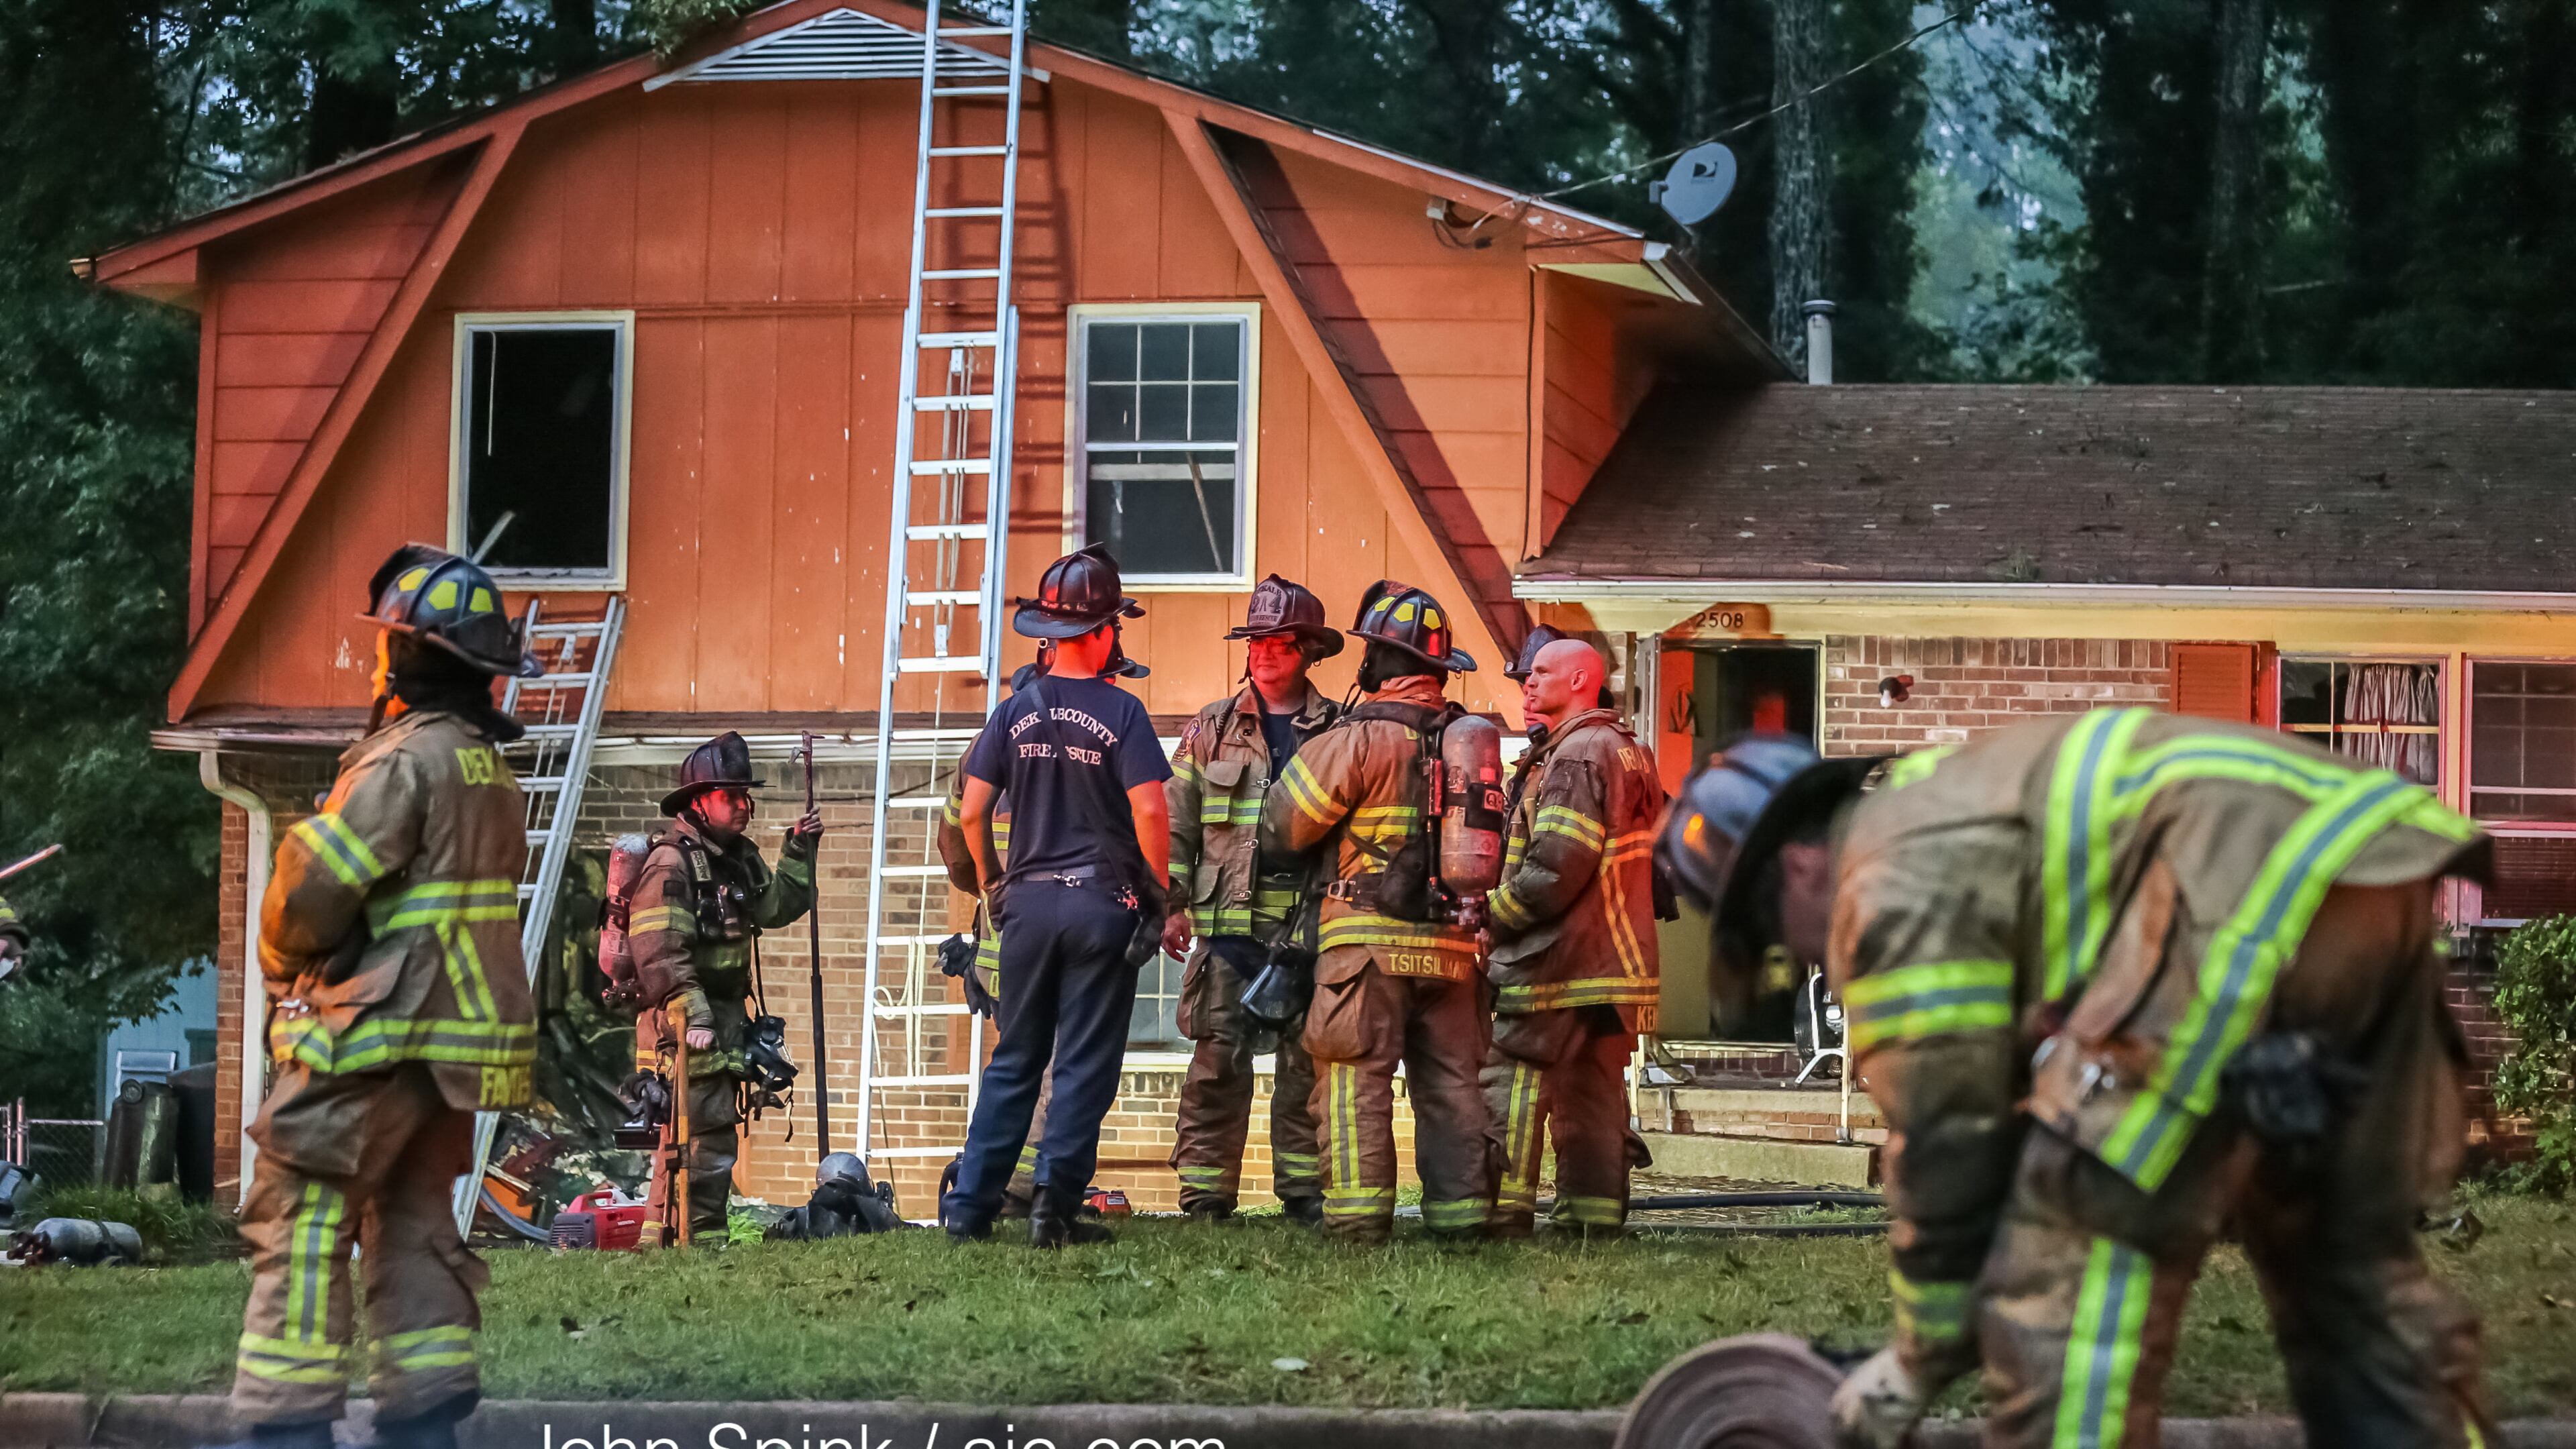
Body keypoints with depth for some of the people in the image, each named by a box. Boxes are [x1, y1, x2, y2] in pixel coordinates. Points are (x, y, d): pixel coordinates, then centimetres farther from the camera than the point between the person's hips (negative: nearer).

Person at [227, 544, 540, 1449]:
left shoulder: (406, 758, -15)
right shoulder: (490, 766, 14)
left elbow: (314, 889, -17)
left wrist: (283, 964, 4)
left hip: (378, 1038, -9)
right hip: (457, 1036, 9)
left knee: (302, 1223, -7)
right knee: (414, 1224, 13)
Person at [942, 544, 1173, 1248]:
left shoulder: (1015, 712, 3)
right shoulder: (1120, 712, -7)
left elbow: (971, 811, 1)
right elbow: (1149, 809, -14)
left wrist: (992, 884, 15)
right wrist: (1159, 889, -2)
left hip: (1029, 900, 4)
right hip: (1102, 902, -4)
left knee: (1014, 1060, 12)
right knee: (1085, 1065, 2)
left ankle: (970, 1207, 9)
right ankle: (1055, 1209, -3)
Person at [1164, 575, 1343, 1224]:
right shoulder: (1212, 728, 12)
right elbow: (1176, 821, 10)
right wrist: (1172, 903, 1)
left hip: (1311, 926, -1)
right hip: (1228, 926, 1)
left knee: (1308, 1065, 1)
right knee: (1217, 1062, -3)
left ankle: (1306, 1190, 7)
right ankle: (1205, 1192, 0)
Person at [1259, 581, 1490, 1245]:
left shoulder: (1363, 737, -10)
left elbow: (1282, 828, -4)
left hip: (1370, 939, -6)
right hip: (1453, 940, 6)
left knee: (1356, 1079, -4)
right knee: (1450, 1083, 9)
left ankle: (1358, 1212, -10)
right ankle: (1460, 1211, 7)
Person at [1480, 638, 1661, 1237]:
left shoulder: (1575, 757, -14)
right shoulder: (1629, 751, 17)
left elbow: (1556, 868, -22)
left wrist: (1493, 915, -9)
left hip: (1558, 963, -10)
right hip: (1617, 958, 10)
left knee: (1510, 1085, -7)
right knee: (1594, 1096, 11)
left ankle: (1504, 1215, -9)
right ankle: (1597, 1218, 11)